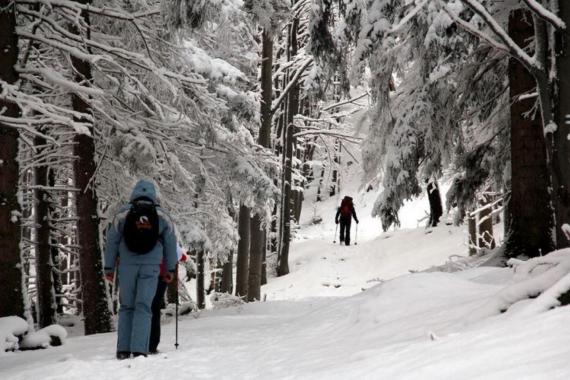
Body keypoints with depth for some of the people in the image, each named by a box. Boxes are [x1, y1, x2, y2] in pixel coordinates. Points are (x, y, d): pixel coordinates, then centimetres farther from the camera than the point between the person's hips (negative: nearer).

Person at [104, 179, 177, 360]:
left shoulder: (122, 214, 2)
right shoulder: (162, 216, 4)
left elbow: (112, 241, 4)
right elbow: (171, 244, 10)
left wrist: (109, 267, 11)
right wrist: (170, 269, 19)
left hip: (126, 265, 1)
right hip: (151, 266, -1)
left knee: (126, 307, 10)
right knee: (143, 307, -1)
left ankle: (123, 350, 5)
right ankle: (139, 350, -11)